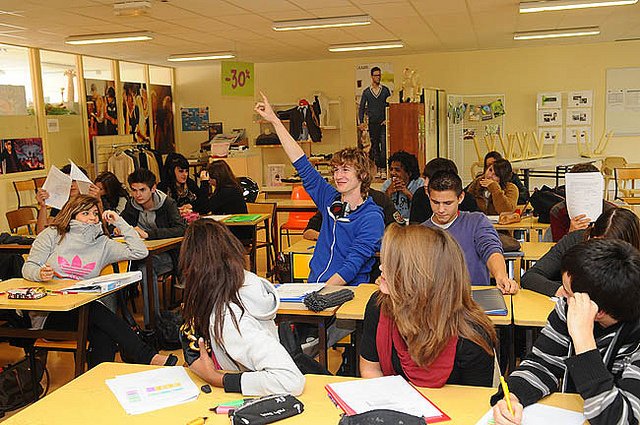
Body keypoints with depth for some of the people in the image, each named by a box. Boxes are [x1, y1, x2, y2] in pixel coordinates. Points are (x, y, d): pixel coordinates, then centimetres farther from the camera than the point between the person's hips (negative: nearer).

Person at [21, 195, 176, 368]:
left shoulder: (102, 243, 12)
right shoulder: (52, 234, 5)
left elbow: (140, 252, 3)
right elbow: (28, 268, 3)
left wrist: (119, 222, 3)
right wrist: (40, 274, -22)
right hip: (49, 312, -3)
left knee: (104, 335, -33)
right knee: (98, 311, -31)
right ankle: (149, 357, -34)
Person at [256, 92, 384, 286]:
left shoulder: (371, 217, -6)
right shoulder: (331, 200, 10)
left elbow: (353, 265, -12)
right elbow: (303, 165, 13)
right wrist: (275, 121, 15)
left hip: (347, 292, -5)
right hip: (313, 286, 5)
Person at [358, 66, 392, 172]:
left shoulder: (385, 90, 6)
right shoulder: (366, 92, 7)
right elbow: (361, 107, 7)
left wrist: (388, 119, -6)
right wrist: (361, 122, -3)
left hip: (383, 123, -1)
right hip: (372, 123, 1)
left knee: (384, 145, -9)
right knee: (374, 145, 5)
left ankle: (383, 167, -7)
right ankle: (377, 166, 11)